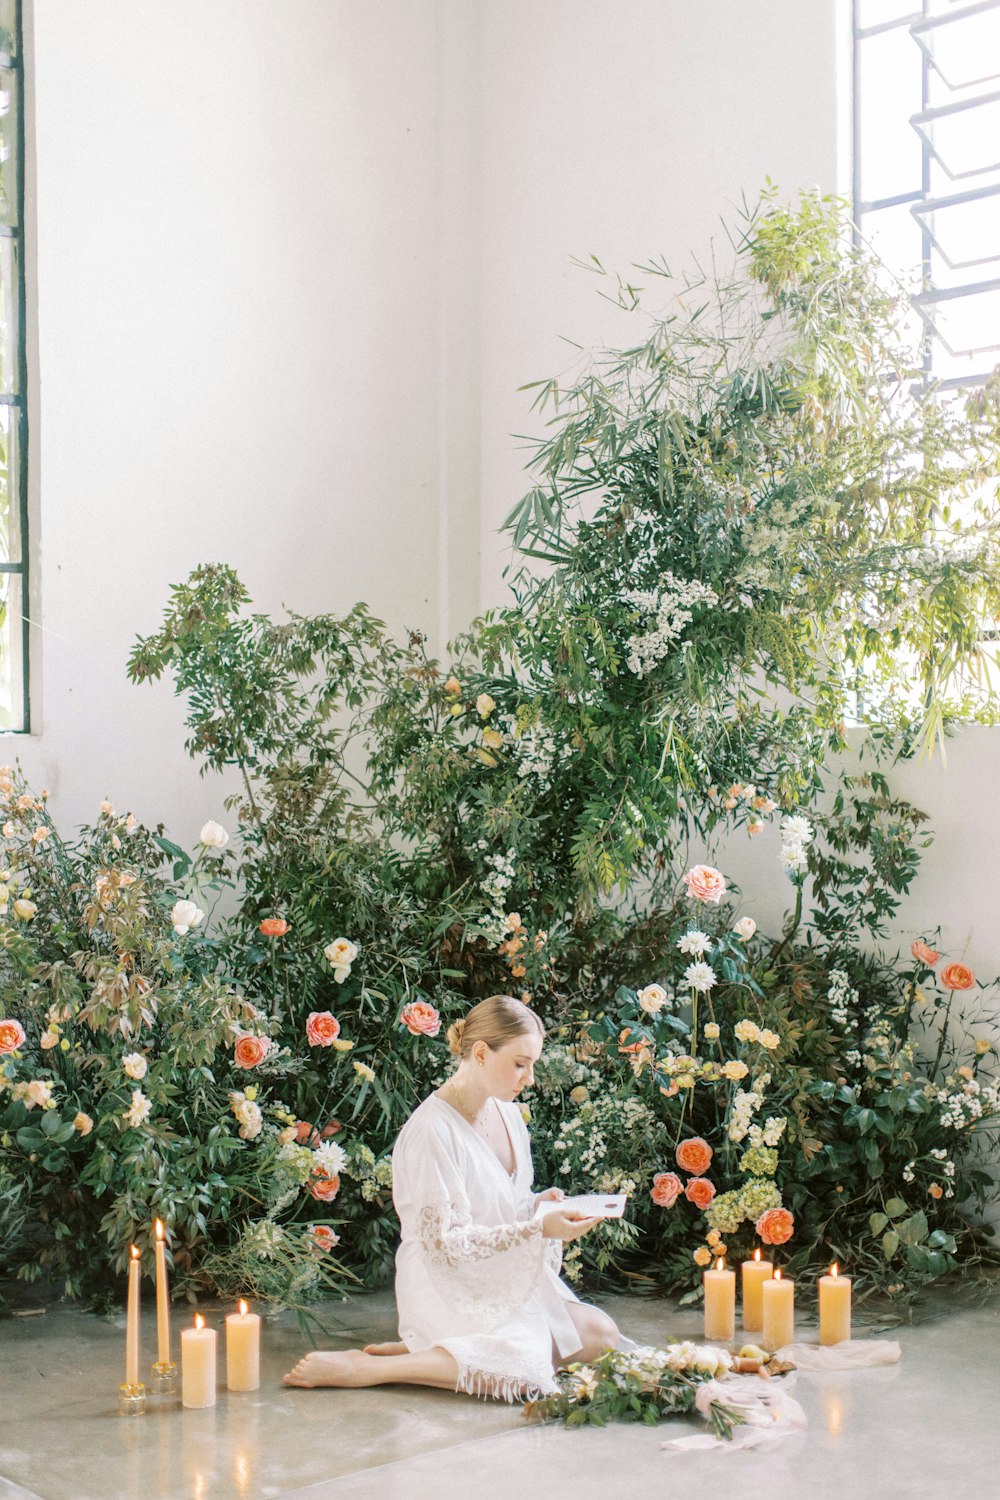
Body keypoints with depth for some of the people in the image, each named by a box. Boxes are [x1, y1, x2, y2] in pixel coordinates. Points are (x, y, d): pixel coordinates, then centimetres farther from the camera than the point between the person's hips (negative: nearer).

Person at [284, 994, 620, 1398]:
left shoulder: (506, 1112, 6)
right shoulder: (433, 1130, -20)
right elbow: (447, 1244, -20)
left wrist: (539, 1203, -4)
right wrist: (539, 1229, -22)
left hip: (504, 1278, 9)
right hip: (449, 1285, -9)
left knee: (602, 1335, -7)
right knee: (528, 1372, -28)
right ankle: (358, 1368, -18)